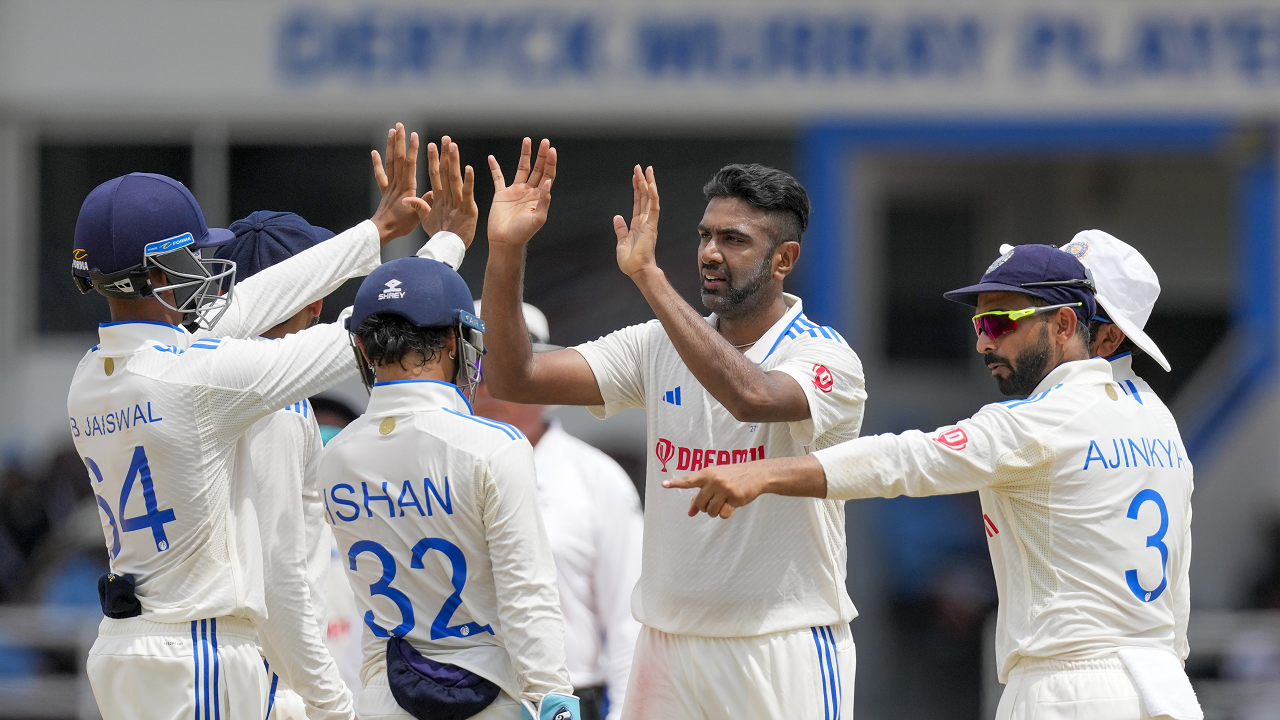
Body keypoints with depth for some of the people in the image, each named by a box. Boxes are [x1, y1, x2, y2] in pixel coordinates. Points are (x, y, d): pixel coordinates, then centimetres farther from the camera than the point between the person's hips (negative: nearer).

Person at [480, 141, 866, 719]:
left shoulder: (826, 357, -9)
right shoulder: (660, 347, 8)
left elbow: (752, 396, -32)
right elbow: (514, 379, 2)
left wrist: (647, 275, -31)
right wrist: (505, 251, -12)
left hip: (783, 649, -5)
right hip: (667, 644, 5)